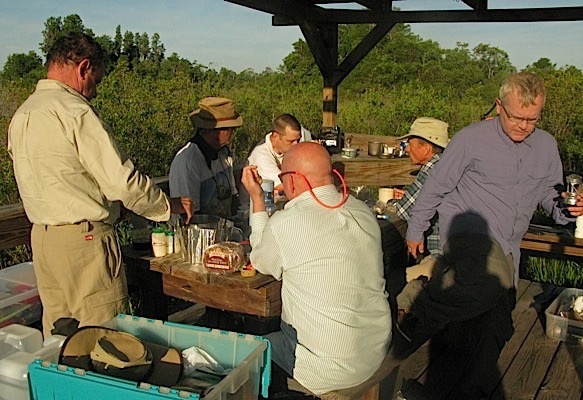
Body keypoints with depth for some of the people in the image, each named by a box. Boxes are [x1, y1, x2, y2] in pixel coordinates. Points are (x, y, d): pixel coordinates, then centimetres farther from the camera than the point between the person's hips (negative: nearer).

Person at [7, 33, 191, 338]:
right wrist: (167, 205, -4)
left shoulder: (21, 115, 11)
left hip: (40, 235, 9)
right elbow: (121, 181, -18)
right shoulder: (75, 112, -16)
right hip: (84, 239, -9)